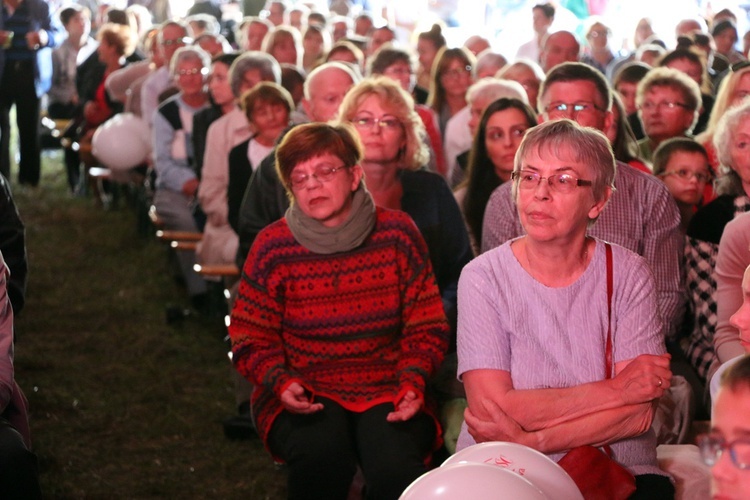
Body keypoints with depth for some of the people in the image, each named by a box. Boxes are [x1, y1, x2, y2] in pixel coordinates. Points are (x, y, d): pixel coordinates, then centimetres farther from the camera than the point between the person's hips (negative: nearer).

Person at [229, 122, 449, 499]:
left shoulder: (397, 233, 2)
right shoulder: (273, 246, -2)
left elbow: (426, 328, 6)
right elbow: (252, 340, 3)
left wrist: (413, 380, -12)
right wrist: (282, 382, -16)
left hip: (387, 395, 1)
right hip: (304, 398, 0)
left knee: (396, 467, -31)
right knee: (321, 453, -34)